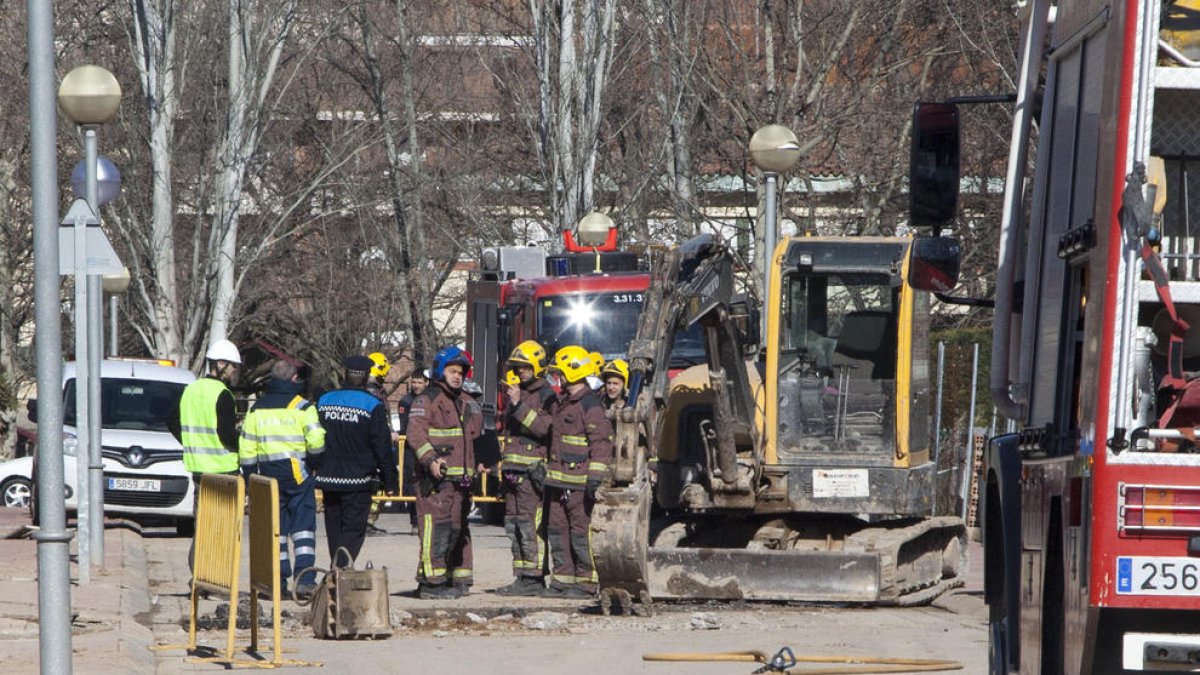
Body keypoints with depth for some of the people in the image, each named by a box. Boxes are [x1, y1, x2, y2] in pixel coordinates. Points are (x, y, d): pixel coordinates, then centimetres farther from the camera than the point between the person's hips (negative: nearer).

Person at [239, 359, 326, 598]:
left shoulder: (257, 409, 10)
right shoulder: (302, 407, -4)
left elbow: (246, 448, 9)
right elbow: (316, 442, -11)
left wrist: (250, 477, 15)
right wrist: (316, 463, 8)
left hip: (267, 475, 4)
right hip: (297, 474, -4)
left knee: (275, 527, 8)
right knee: (303, 526, -2)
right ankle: (304, 579, -12)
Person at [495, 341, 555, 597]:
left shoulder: (546, 396, -5)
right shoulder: (516, 392, 22)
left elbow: (543, 428, -20)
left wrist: (520, 406, -22)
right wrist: (503, 466, 28)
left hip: (532, 469, -9)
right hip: (513, 469, 9)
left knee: (530, 524, -12)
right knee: (513, 524, 8)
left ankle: (534, 578, -11)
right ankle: (521, 576, 11)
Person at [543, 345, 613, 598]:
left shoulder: (590, 404, -11)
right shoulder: (561, 402, 19)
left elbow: (602, 441, -15)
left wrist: (595, 477, -20)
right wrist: (548, 469, 26)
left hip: (579, 482, -9)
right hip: (558, 479, 9)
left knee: (581, 530, -6)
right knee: (557, 530, 10)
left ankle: (586, 582, -3)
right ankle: (562, 579, 15)